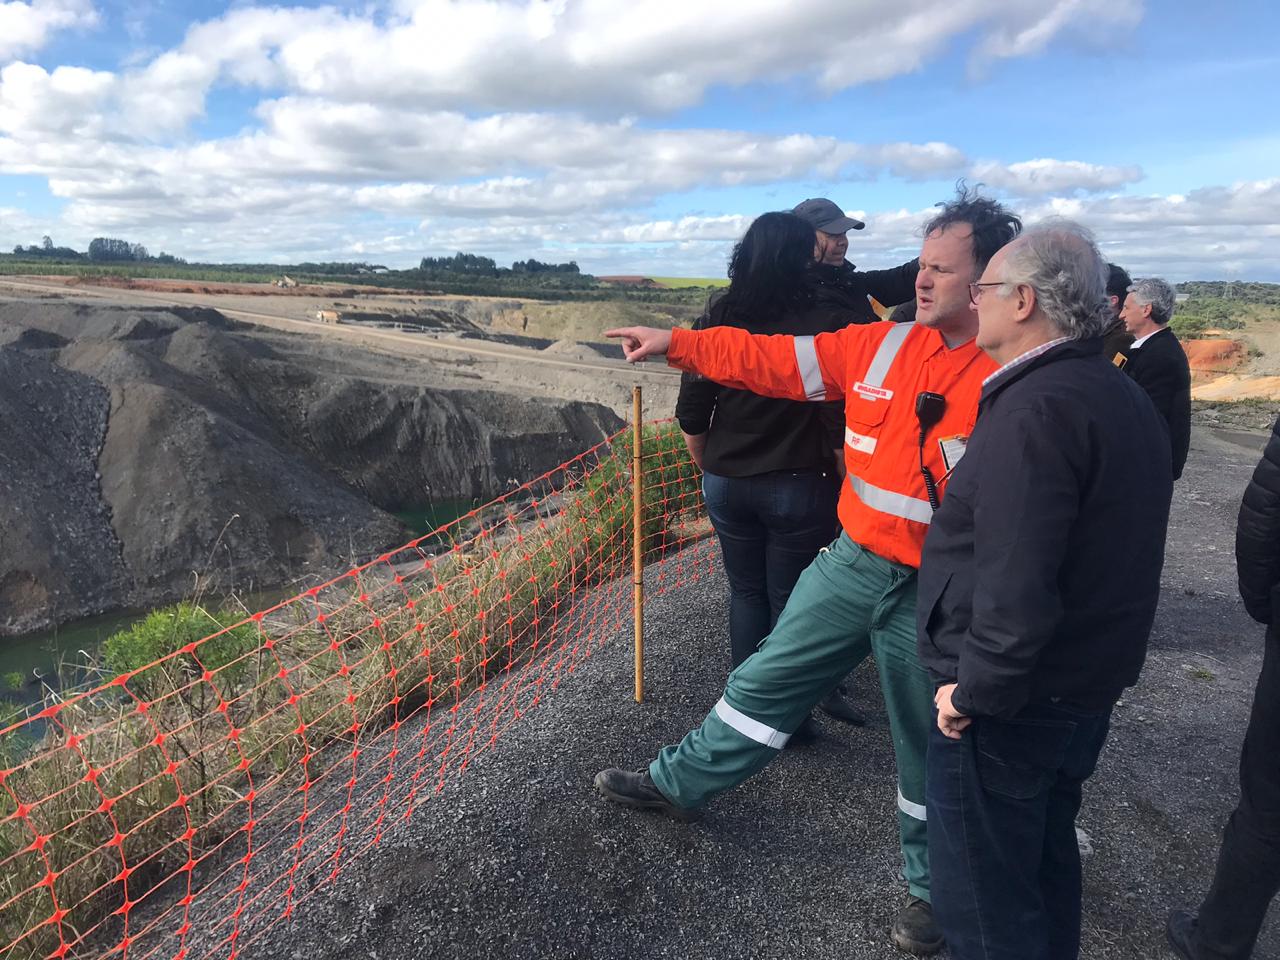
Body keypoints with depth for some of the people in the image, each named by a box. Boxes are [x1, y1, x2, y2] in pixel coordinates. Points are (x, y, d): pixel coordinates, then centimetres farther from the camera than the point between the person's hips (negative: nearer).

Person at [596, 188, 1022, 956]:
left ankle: (932, 887, 39)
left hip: (937, 596, -4)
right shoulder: (881, 346, 1)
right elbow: (771, 360, 3)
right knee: (768, 680, 17)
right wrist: (676, 343, 1)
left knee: (931, 745, 14)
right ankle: (680, 783, 38)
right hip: (854, 563, 5)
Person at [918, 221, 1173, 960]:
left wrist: (974, 689, -19)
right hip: (1089, 682, 10)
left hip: (1015, 696, -10)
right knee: (1045, 857, 26)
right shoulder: (1121, 396, 9)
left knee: (983, 894, 7)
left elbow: (1019, 581, -30)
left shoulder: (1036, 408, -23)